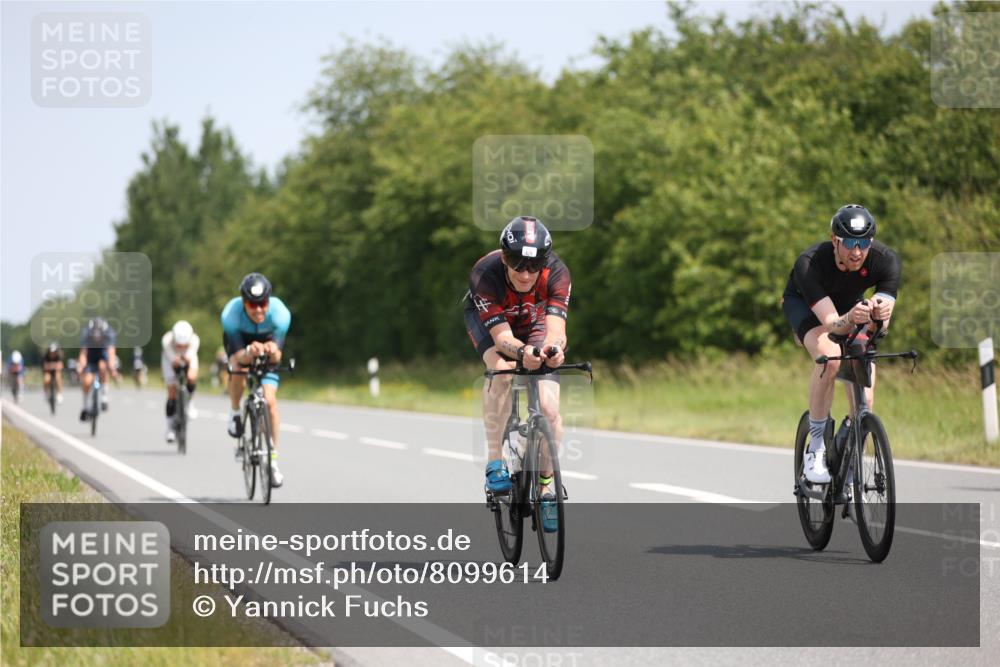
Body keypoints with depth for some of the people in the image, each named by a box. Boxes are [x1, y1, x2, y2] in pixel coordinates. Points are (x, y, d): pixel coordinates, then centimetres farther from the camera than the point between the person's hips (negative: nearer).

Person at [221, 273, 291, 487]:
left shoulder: (280, 313, -36)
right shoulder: (231, 314, -38)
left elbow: (277, 356, -37)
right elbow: (239, 355, -40)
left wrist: (272, 350, -61)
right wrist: (249, 352, -63)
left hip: (267, 343, 1)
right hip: (240, 342, 0)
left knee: (270, 400, -13)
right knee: (237, 369, -35)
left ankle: (273, 459, -3)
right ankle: (235, 413, -5)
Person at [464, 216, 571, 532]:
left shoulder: (556, 272, -34)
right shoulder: (485, 274, -38)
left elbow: (556, 328, -43)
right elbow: (502, 337, -42)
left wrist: (554, 347, -66)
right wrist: (521, 352, -64)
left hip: (535, 323, 2)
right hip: (488, 320, -2)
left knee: (549, 408, -14)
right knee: (501, 369, -35)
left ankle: (545, 484, 8)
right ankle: (494, 461, -24)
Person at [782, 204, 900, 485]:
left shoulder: (886, 260, -31)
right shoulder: (809, 263, -39)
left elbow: (880, 325, -36)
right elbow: (831, 322, -45)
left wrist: (880, 312, -60)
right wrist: (849, 319, -67)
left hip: (851, 304, 3)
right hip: (803, 304, -3)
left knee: (864, 398, -14)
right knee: (829, 356, -35)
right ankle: (816, 446, -20)